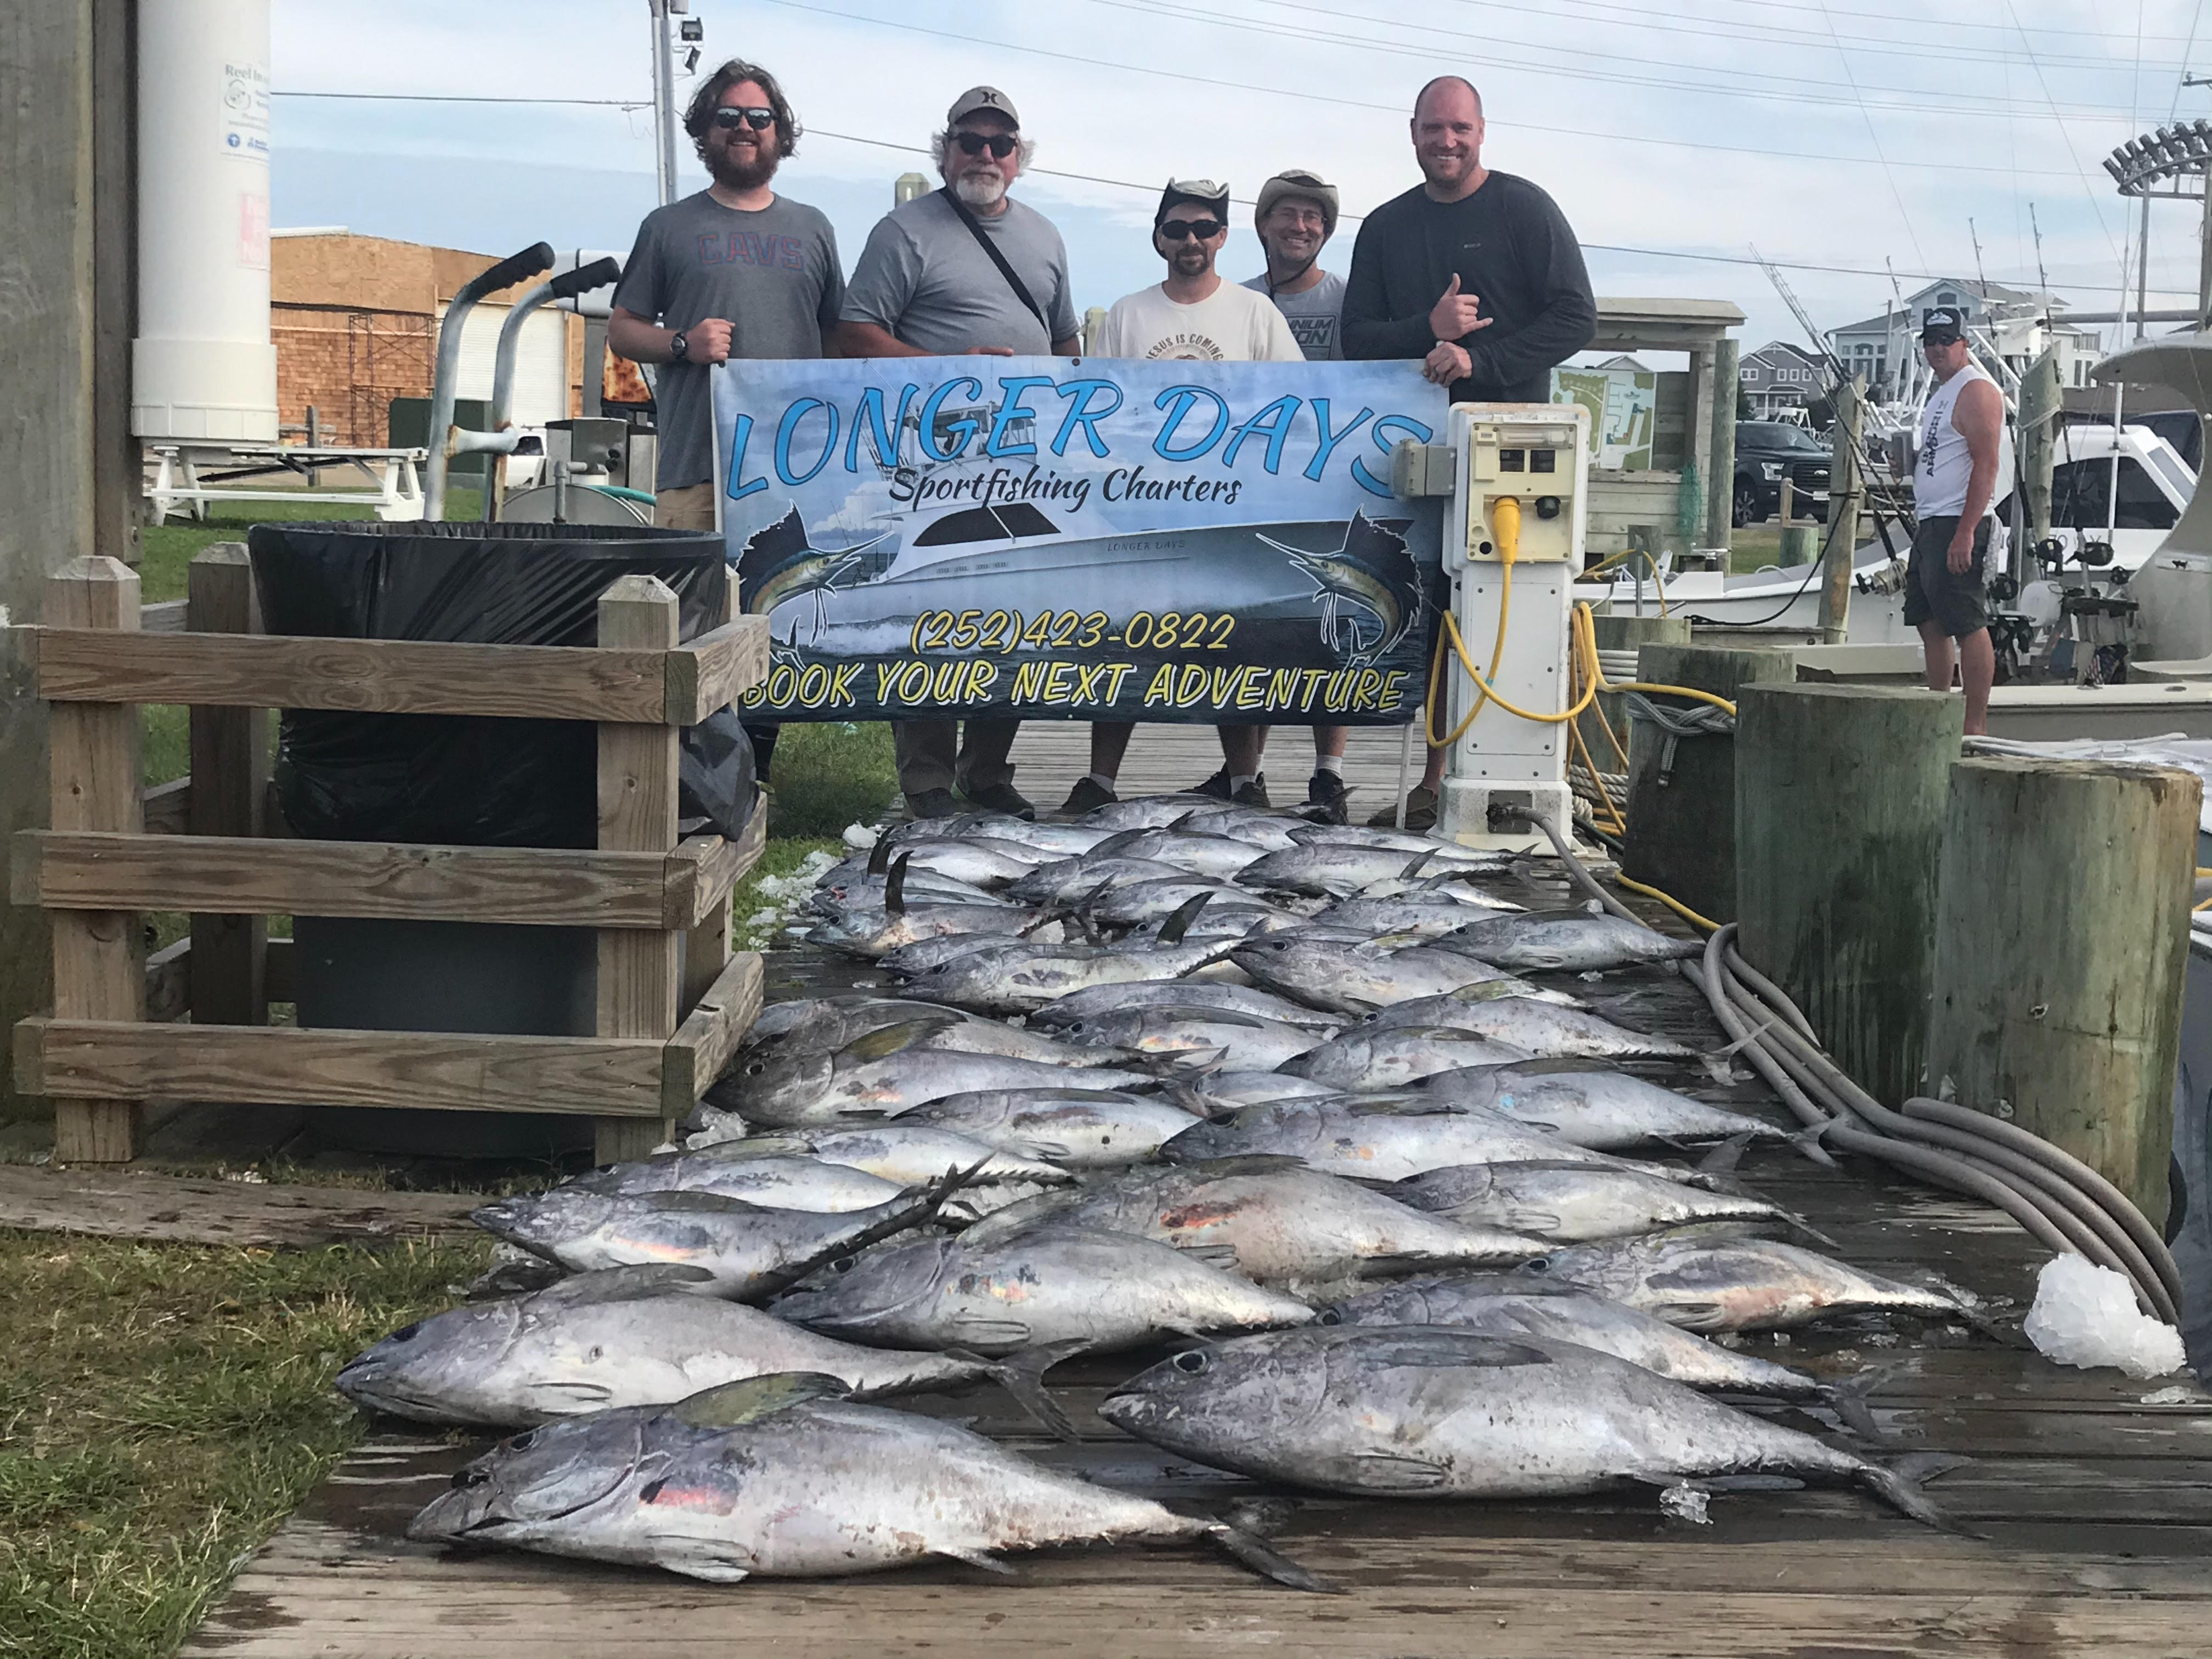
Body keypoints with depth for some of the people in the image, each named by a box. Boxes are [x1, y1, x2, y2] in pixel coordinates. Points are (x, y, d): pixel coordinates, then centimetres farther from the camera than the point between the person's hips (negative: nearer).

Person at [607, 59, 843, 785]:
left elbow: (840, 341, 20)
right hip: (695, 464, -2)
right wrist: (683, 345, -7)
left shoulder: (810, 230, 18)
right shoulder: (670, 228, 12)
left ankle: (755, 771, 9)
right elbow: (622, 331, 12)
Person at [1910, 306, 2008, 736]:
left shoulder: (1976, 391, -11)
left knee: (1968, 625, -10)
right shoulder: (1941, 394, 21)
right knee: (1931, 625, 12)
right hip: (1930, 524, 10)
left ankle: (1976, 726, -9)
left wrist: (1965, 533, -25)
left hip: (1958, 525, -10)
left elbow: (1986, 465, -19)